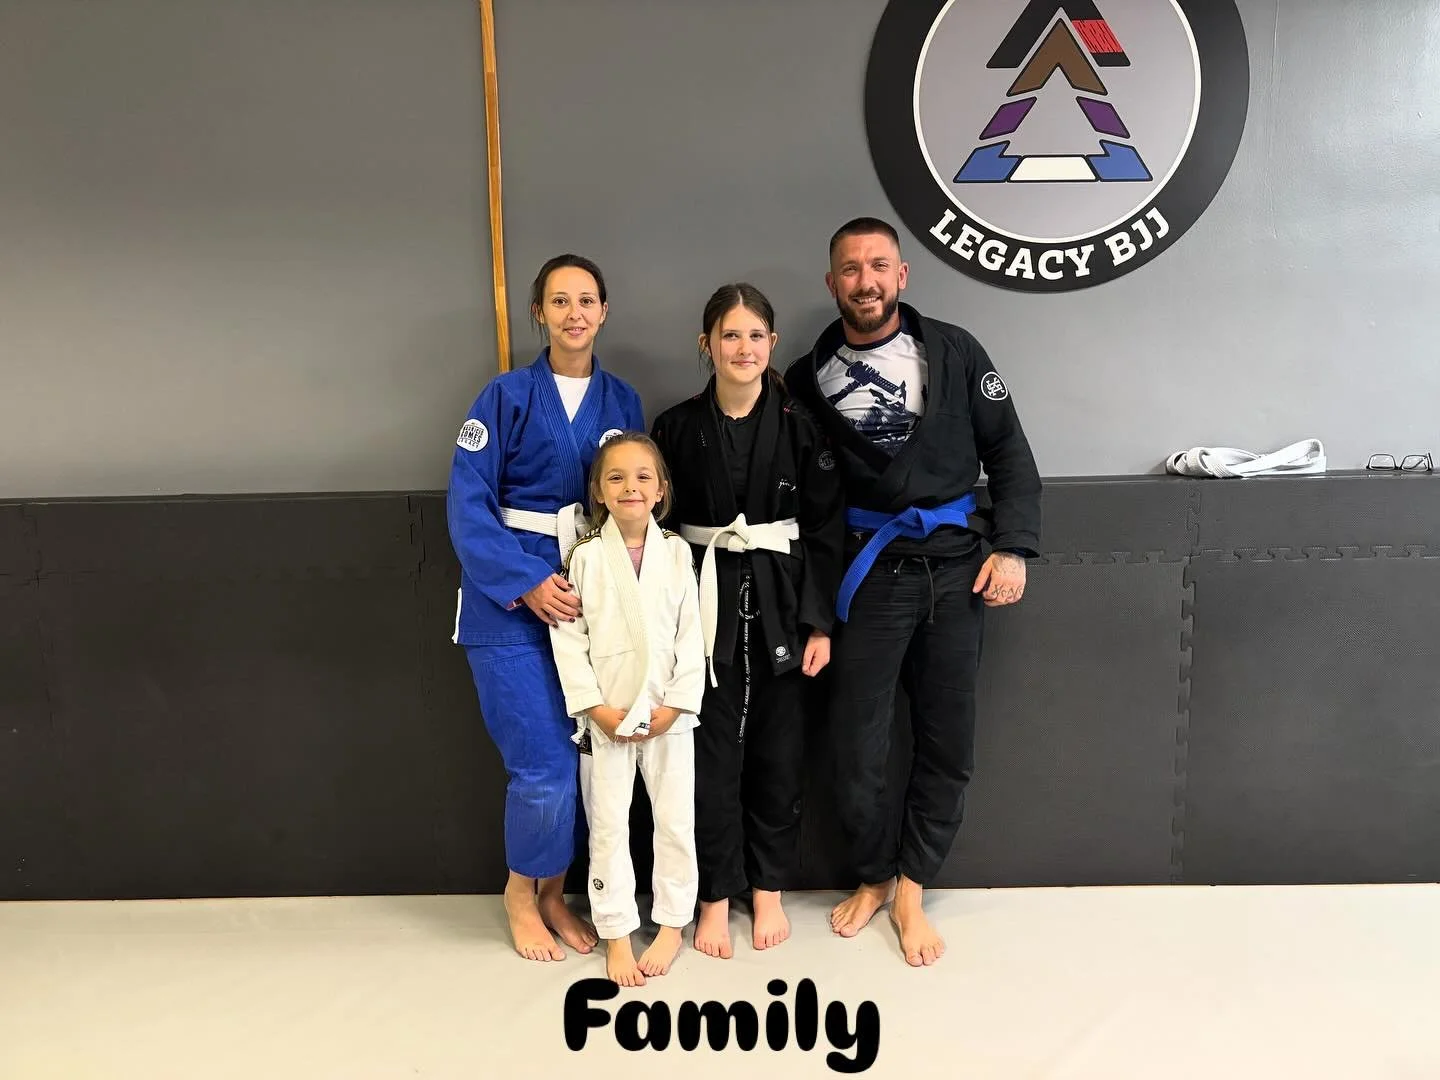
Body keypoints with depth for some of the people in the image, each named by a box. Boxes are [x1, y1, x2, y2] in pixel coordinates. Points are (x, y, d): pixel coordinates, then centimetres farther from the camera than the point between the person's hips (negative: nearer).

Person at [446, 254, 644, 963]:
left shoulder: (622, 402, 7)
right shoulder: (507, 397, -4)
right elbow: (467, 506, -8)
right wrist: (529, 582, -18)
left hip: (591, 599, 4)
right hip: (513, 601, -3)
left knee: (582, 760, 6)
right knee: (543, 768, -6)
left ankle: (552, 892, 30)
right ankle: (521, 893, 22)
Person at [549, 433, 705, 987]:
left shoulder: (676, 552, 0)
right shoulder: (586, 556, -4)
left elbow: (691, 634, 0)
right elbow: (568, 637, -5)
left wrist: (676, 705, -8)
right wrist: (597, 707, -12)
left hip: (669, 713, 1)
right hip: (606, 716, -1)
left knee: (676, 821, 10)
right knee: (608, 827, 8)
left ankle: (671, 925, 28)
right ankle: (617, 935, 22)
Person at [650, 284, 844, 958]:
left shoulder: (799, 426, -2)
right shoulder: (677, 428, -1)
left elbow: (825, 530, -1)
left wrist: (820, 623, -4)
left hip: (780, 605, 1)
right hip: (706, 605, 0)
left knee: (778, 751, 10)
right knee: (712, 754, 4)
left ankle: (768, 889, 30)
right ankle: (716, 896, 23)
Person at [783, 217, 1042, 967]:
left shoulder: (952, 351, 1)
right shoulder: (810, 377, 2)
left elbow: (1007, 450, 5)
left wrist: (1013, 547, -4)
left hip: (954, 564, 1)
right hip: (868, 570, 0)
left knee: (948, 744, 6)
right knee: (858, 747, 2)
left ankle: (911, 891, 24)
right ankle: (873, 877, 27)